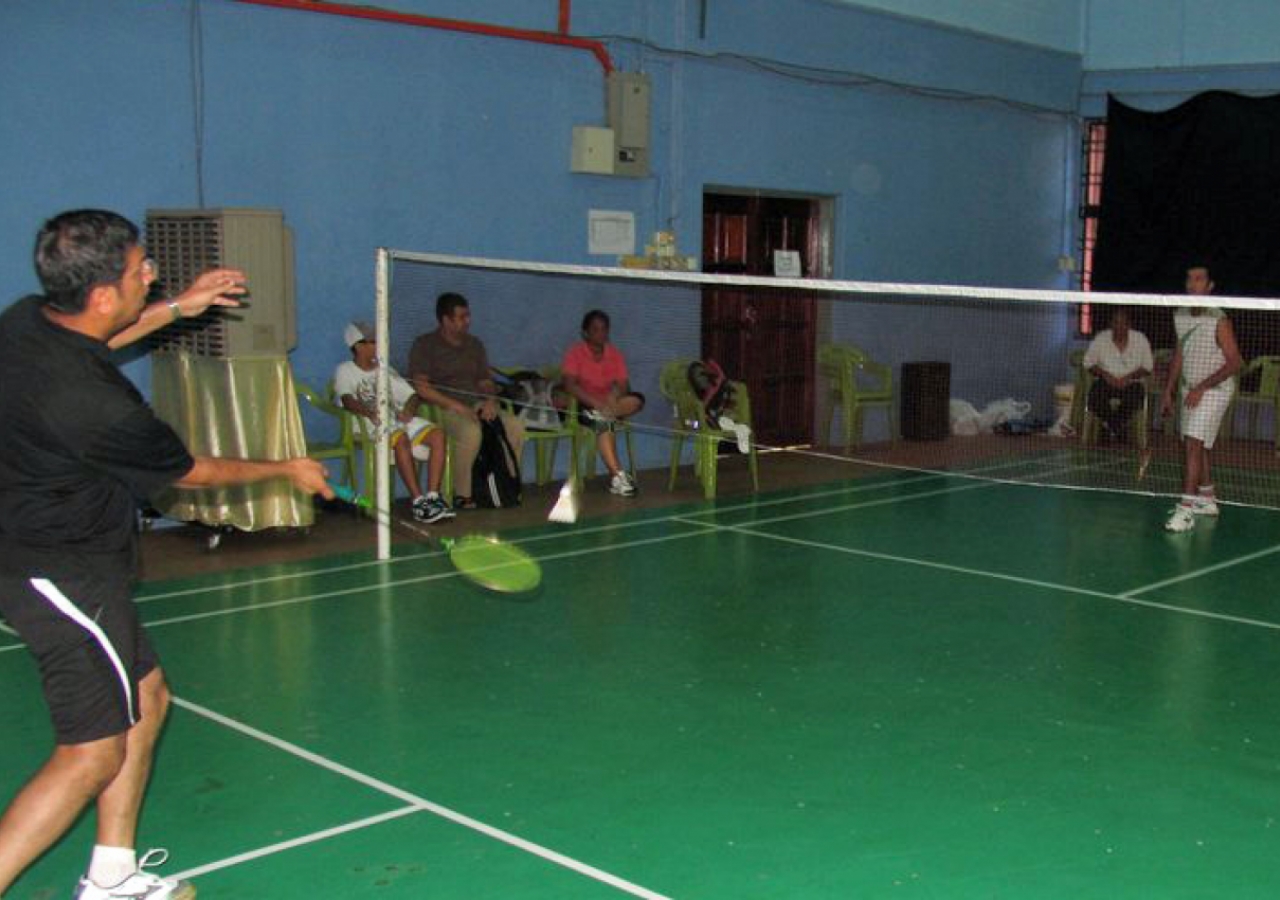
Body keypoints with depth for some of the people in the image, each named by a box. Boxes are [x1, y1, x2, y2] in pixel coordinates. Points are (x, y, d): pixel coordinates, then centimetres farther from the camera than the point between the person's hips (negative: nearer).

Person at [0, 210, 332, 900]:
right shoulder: (95, 403, -29)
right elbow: (190, 473, -11)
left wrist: (175, 308, 18)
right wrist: (286, 470, 5)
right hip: (62, 571, -10)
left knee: (145, 700, 18)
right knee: (93, 753, -2)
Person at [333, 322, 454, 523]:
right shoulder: (345, 371, 10)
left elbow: (412, 395, 21)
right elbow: (347, 400, -10)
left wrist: (408, 410, -5)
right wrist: (370, 412, -32)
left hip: (397, 418, 6)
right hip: (369, 423, -6)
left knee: (438, 434, -22)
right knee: (401, 439, -38)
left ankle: (432, 497, -30)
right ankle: (418, 502, -39)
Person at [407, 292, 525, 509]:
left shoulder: (474, 344, 19)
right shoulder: (425, 345, -1)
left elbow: (485, 380, 19)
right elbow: (421, 387, -10)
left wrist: (490, 401, -4)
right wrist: (456, 406, -19)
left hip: (476, 405, 6)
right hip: (442, 408, -6)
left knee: (515, 426, -18)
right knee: (471, 431, -36)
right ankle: (462, 495, -26)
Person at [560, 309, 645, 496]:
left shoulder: (615, 354, 7)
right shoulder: (575, 353, -7)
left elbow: (623, 385, 1)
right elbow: (570, 385, -20)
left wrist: (615, 396, -24)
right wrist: (596, 403, -33)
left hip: (608, 403, 5)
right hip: (583, 406, -5)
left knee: (637, 400, -22)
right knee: (603, 424, -37)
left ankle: (604, 415, -37)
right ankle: (617, 475, -42)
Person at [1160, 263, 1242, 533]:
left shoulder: (1219, 321, -16)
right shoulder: (1180, 316, 5)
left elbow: (1234, 363, -15)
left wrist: (1201, 387, -21)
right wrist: (1168, 391, 14)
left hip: (1214, 390, -7)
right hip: (1190, 390, 7)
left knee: (1193, 444, -18)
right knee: (1195, 446, 14)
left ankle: (1185, 510, -21)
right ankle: (1207, 500, 30)